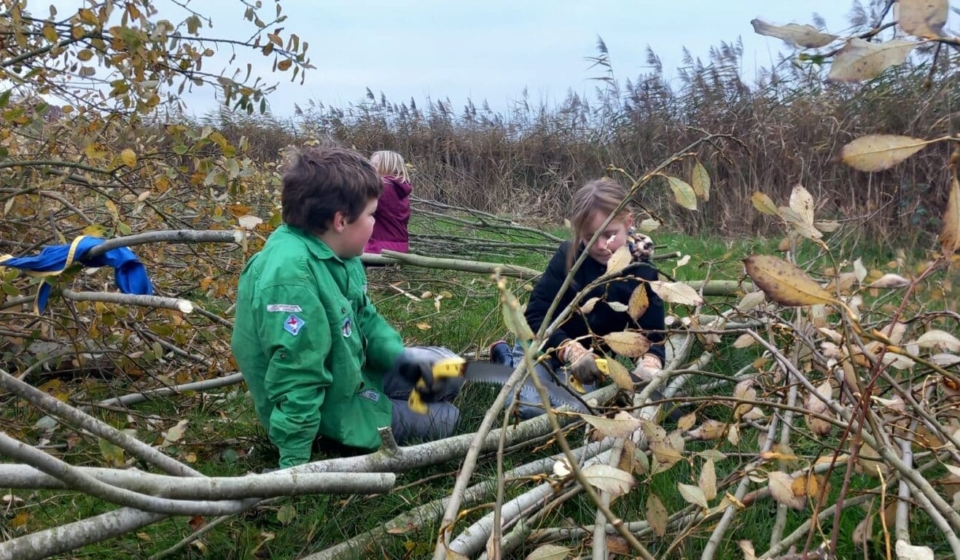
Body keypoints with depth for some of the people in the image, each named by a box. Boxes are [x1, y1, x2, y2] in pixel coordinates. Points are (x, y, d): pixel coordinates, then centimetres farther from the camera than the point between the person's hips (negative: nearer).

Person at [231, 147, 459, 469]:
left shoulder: (334, 252, -3)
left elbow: (364, 318, 11)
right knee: (441, 419, 0)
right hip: (328, 406, -9)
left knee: (443, 369, 13)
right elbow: (295, 378, -32)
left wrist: (403, 357, -5)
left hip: (350, 373, 9)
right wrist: (295, 461, -28)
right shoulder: (291, 276, -34)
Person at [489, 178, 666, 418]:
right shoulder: (568, 256, -24)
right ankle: (509, 360, 13)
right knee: (532, 407, -20)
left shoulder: (643, 275, -18)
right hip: (542, 343, -3)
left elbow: (652, 335, -16)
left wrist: (649, 367, -40)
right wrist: (572, 351, -39)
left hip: (589, 354, 3)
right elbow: (535, 316, -24)